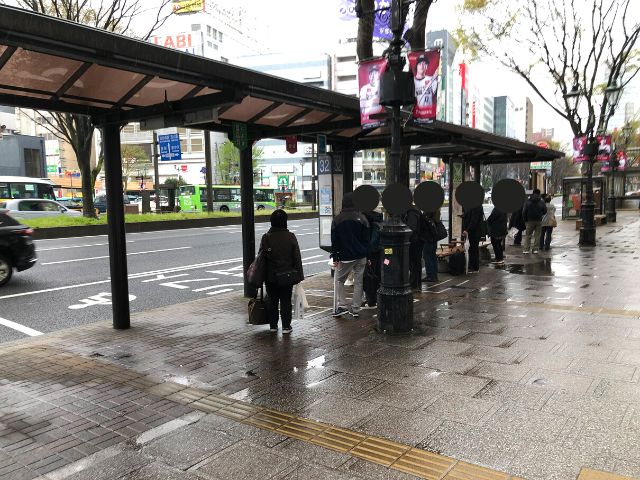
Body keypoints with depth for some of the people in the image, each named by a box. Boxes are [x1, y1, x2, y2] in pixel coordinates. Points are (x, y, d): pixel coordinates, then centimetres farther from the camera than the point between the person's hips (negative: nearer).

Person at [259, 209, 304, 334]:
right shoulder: (291, 237, -9)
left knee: (272, 300, 12)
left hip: (270, 276, 1)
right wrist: (298, 275, 3)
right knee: (286, 301, 7)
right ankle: (286, 326, 11)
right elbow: (297, 258, -5)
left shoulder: (266, 237, -7)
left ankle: (273, 325, 19)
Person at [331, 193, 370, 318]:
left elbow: (334, 241, -1)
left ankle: (341, 306, 1)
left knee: (338, 280, 12)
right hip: (361, 256, 1)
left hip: (345, 257, -1)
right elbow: (366, 239, 1)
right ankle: (356, 309, 10)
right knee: (358, 282, 7)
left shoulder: (337, 220, -2)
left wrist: (335, 257, 4)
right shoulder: (362, 218, -1)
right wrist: (368, 256, 6)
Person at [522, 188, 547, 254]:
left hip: (530, 221, 0)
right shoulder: (541, 201, -2)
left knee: (528, 235, 5)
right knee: (537, 235, 7)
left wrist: (525, 219, 5)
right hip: (539, 221, 0)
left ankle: (526, 249, -2)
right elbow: (545, 211, 3)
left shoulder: (527, 201, -2)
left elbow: (524, 211, -3)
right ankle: (535, 249, 5)